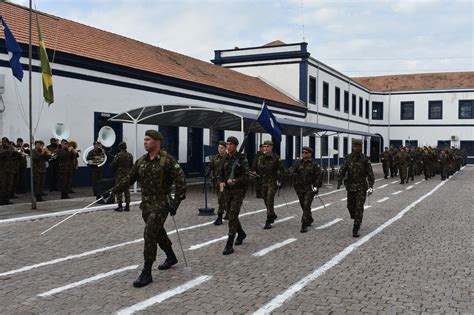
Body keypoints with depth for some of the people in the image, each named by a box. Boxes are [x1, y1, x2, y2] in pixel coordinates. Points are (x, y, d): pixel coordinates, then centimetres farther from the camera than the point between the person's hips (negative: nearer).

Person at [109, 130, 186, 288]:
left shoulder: (168, 160, -12)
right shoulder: (141, 161, 7)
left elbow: (180, 180, -14)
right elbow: (129, 179, 11)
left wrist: (177, 201, -17)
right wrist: (112, 191, 6)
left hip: (161, 204, -7)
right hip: (146, 204, 7)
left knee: (149, 235, -13)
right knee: (158, 232, 19)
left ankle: (146, 273, -6)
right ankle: (171, 257, 42)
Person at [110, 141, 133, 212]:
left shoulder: (118, 155, -13)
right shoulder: (130, 155, 4)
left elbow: (113, 165, -12)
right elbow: (132, 165, 10)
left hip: (119, 175, -5)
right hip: (127, 175, 5)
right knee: (127, 190, 10)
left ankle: (120, 207, 1)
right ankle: (127, 206, 10)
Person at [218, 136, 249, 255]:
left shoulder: (242, 160, -9)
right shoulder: (224, 159, 7)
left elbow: (246, 176, -10)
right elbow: (220, 174, 13)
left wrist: (235, 181, -26)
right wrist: (221, 182, -7)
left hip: (238, 190, -6)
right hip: (227, 190, 6)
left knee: (232, 216, -12)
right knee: (231, 215, 14)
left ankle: (229, 245, -9)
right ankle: (241, 234, 40)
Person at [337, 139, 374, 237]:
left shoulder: (364, 159, -5)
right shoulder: (348, 158, 1)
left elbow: (370, 173, -3)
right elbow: (342, 171, -3)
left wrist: (371, 186, -11)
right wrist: (339, 182, -15)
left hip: (361, 187, -3)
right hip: (350, 187, 3)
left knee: (359, 207, -8)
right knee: (350, 206, 11)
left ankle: (355, 229, -5)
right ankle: (357, 220, 41)